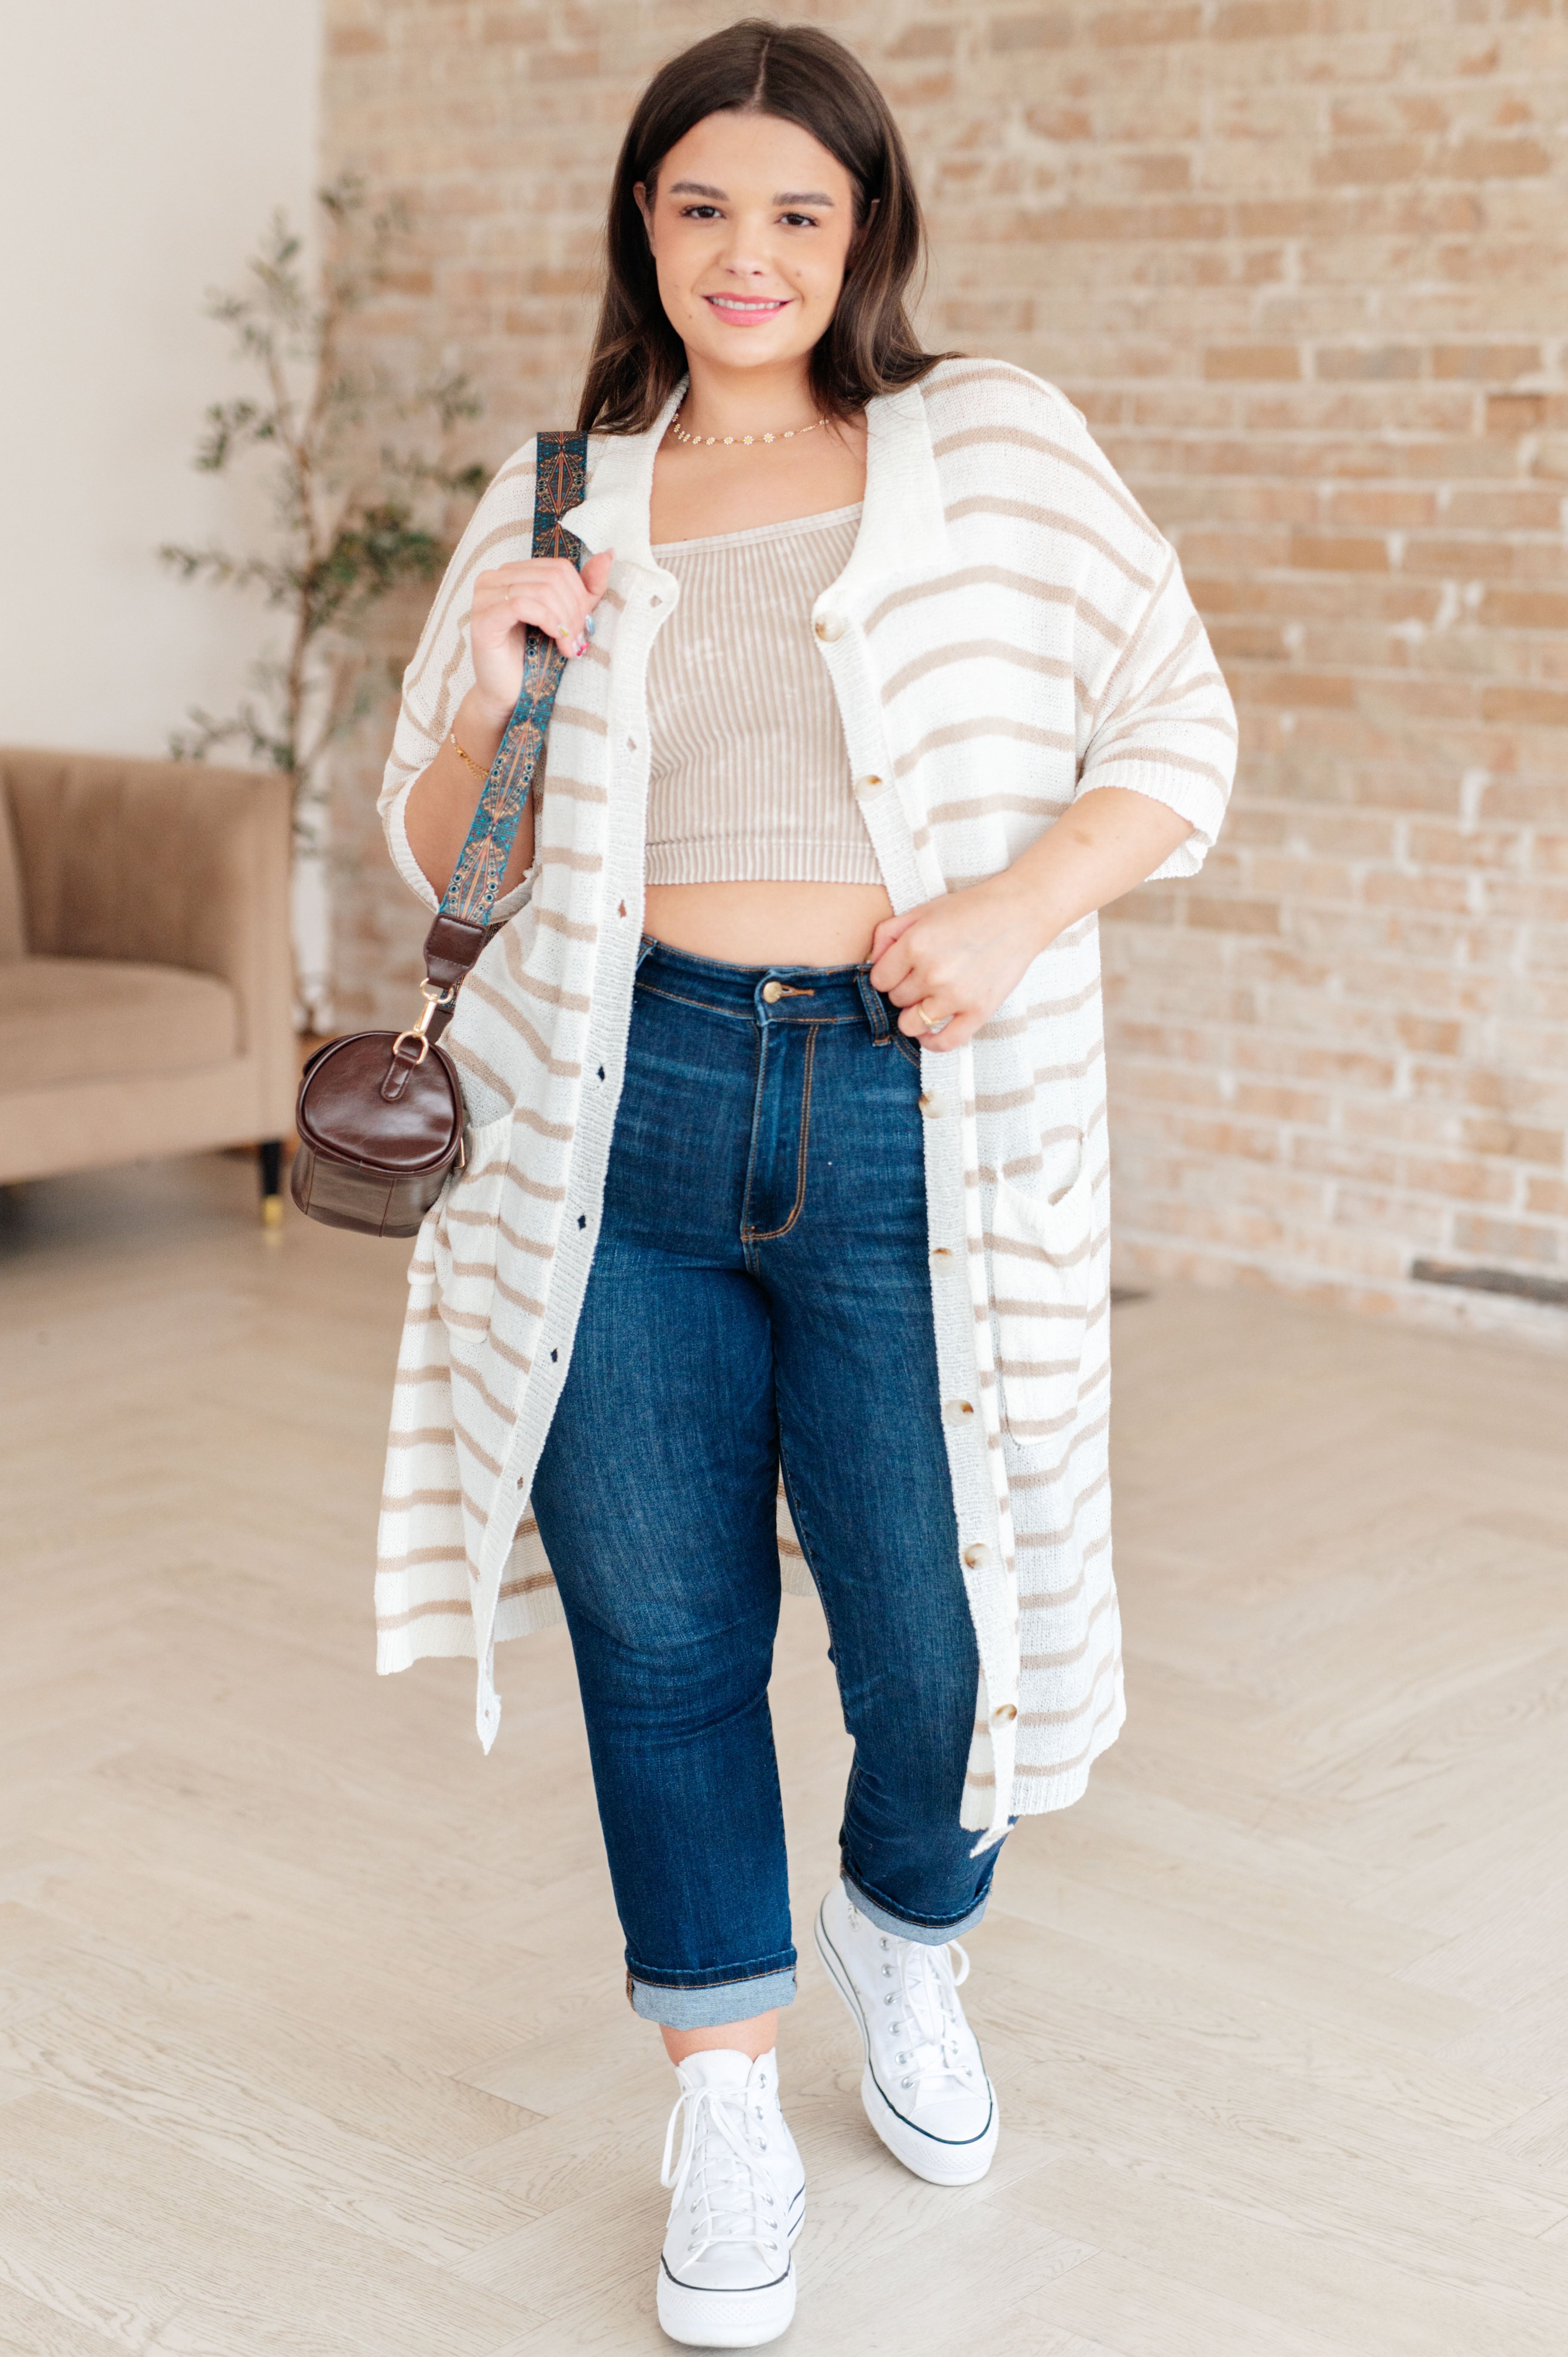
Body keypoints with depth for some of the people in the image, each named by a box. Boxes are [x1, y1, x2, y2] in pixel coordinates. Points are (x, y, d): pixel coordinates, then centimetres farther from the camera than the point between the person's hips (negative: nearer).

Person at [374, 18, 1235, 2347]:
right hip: (624, 1118, 2)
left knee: (938, 1652, 3)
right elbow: (439, 859, 14)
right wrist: (490, 688, -7)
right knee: (658, 1635, 8)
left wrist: (1023, 904, -12)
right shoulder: (561, 502, 10)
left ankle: (902, 1939, 39)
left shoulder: (993, 450, 4)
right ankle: (729, 2112, 28)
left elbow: (1182, 730, 5)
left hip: (908, 1126, -2)